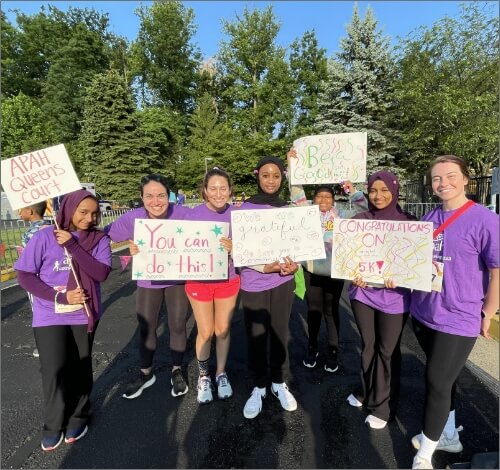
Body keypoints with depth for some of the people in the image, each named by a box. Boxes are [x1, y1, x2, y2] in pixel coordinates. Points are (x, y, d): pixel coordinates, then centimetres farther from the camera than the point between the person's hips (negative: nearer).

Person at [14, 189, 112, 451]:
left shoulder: (99, 240, -5)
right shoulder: (44, 238, -8)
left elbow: (101, 273, -17)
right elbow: (24, 275, -7)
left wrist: (73, 246, -23)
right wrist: (60, 297, -17)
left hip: (84, 315, 1)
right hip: (50, 316, -1)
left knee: (80, 367, 12)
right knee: (54, 369, -1)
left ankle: (78, 417, 35)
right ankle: (53, 424, 26)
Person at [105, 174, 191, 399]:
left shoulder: (183, 214, -24)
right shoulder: (132, 218, -19)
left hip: (177, 278, -1)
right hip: (148, 281, 2)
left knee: (177, 326, 11)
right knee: (146, 327, 15)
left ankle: (176, 371, 36)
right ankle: (145, 373, 40)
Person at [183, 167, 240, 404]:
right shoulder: (193, 215, -14)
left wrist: (234, 248, -25)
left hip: (228, 280, 2)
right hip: (199, 281, -1)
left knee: (223, 330, 15)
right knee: (206, 333, 9)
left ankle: (221, 373, 39)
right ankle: (203, 376, 36)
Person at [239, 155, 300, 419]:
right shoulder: (245, 208, -6)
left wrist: (295, 264, -13)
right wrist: (264, 267, -22)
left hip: (283, 281, 3)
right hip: (254, 283, -2)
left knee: (280, 333, 14)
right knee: (256, 336, 9)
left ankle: (279, 383, 35)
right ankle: (258, 387, 30)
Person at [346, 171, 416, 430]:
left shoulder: (408, 222, -5)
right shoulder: (359, 219, 0)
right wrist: (352, 274, -14)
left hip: (393, 295, -2)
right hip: (362, 291, 3)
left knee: (388, 350, 11)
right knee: (367, 345, 18)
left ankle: (383, 406, 28)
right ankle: (365, 392, 40)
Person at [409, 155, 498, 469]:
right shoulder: (429, 219, 3)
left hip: (458, 319, -6)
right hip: (424, 314, 6)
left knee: (437, 382, 3)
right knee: (444, 379, 21)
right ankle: (449, 436, 43)